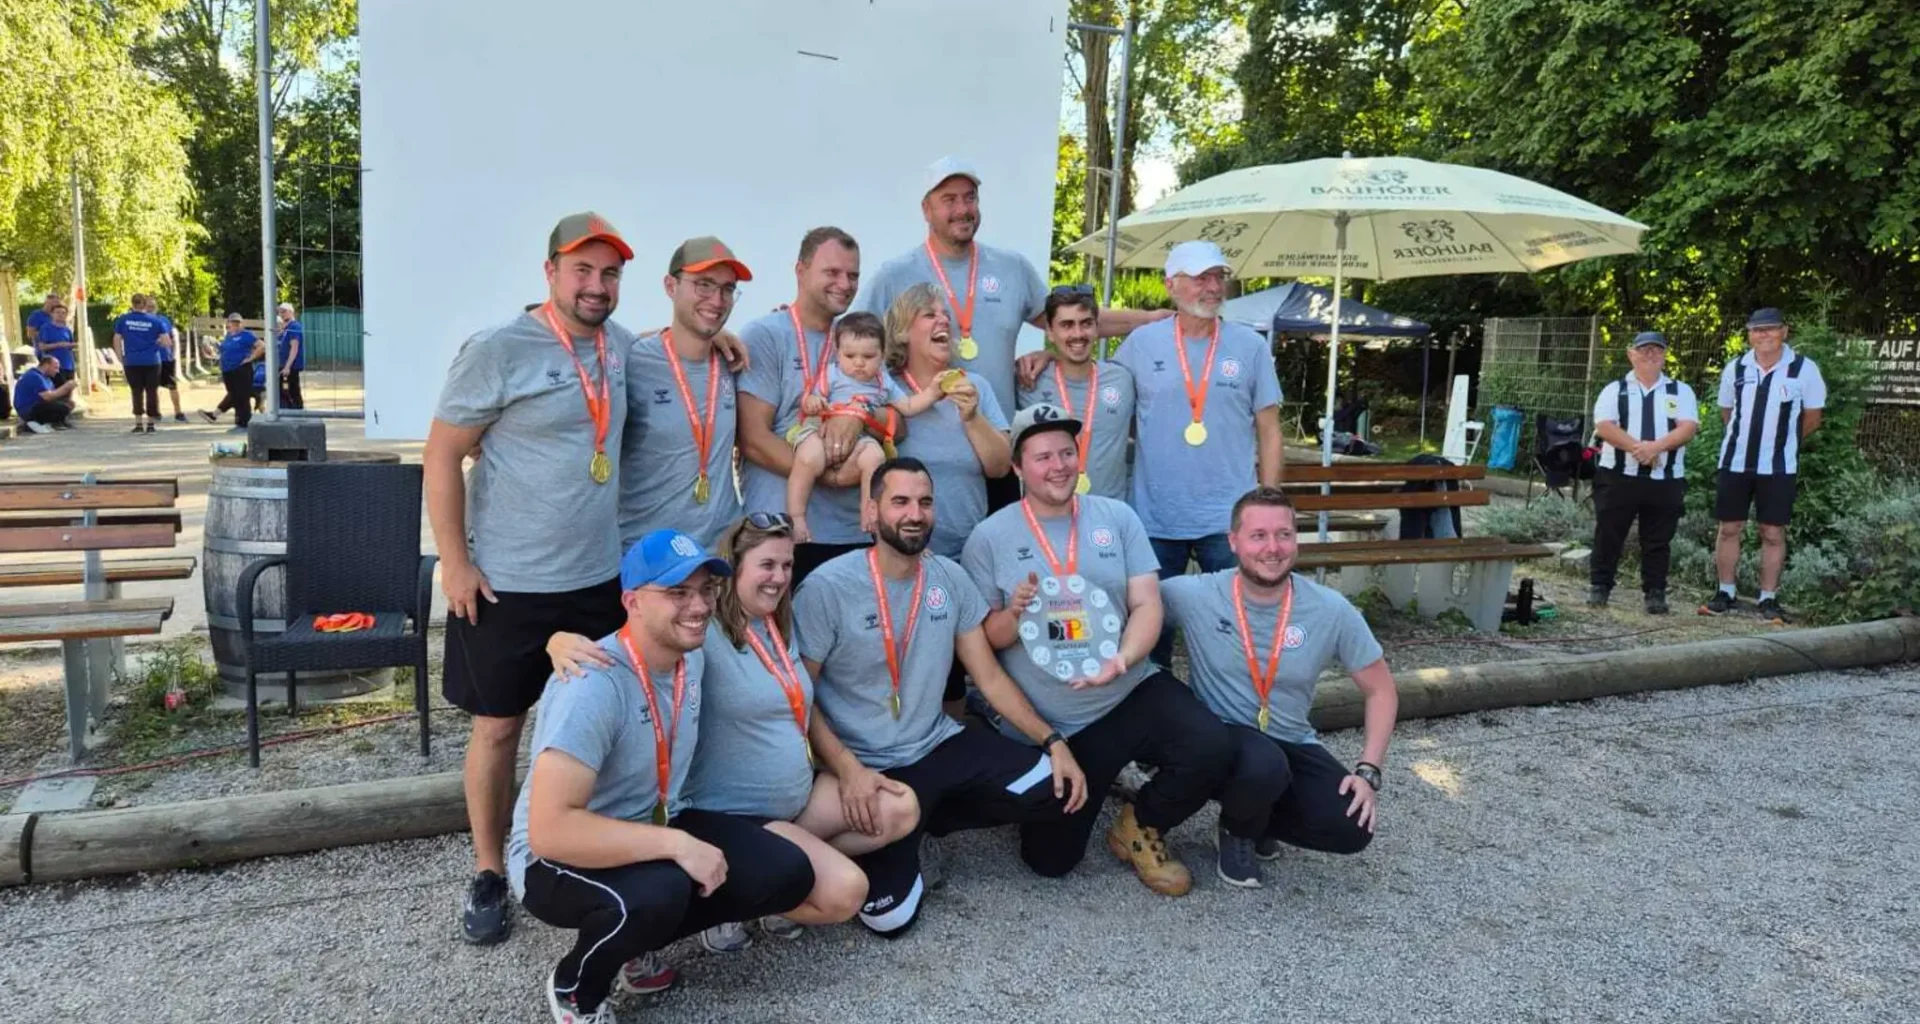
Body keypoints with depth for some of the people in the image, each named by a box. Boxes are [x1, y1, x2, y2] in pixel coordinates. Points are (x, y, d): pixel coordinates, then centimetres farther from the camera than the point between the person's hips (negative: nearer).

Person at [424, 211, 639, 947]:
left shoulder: (622, 346, 4)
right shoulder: (498, 351, -13)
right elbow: (441, 455, -10)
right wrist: (454, 562, -13)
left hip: (599, 578, 5)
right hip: (507, 582, -5)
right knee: (499, 725, 7)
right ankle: (488, 874, 23)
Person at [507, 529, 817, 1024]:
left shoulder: (692, 659, -2)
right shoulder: (594, 685, -29)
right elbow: (549, 828, -35)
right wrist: (677, 844, -34)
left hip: (651, 828, 8)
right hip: (556, 858, -7)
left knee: (786, 873, -8)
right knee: (660, 891, -38)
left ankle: (630, 944, 11)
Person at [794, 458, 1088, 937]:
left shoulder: (950, 578, 0)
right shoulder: (826, 588, -16)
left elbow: (989, 676, 4)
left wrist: (1053, 741, -7)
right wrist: (847, 769, -25)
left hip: (941, 743, 5)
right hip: (870, 768, -5)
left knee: (1059, 790, -11)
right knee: (889, 916, -14)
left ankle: (927, 818, 9)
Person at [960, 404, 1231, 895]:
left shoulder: (1117, 518, 2)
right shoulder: (989, 537, -4)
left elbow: (1147, 605, -4)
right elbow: (982, 639, -2)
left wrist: (1123, 659, -23)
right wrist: (1012, 615, -25)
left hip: (1133, 693, 1)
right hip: (1048, 725, -1)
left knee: (1211, 750, -26)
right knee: (1050, 859, 4)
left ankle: (1140, 827, 5)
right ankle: (1096, 779, 38)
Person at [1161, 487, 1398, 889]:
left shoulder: (1331, 610, -10)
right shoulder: (1195, 595, -16)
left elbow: (1380, 689, 0)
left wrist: (1368, 771, -10)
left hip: (1292, 746, 3)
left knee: (1351, 828, -19)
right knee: (1264, 766, -37)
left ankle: (1256, 815, 14)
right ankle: (1238, 832, 1)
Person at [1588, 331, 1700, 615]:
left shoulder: (1681, 392, 9)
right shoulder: (1615, 390, 6)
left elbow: (1688, 428, -5)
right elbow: (1604, 426, -8)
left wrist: (1655, 446, -21)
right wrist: (1636, 448, -21)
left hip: (1666, 480, 1)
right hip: (1618, 476, -1)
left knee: (1658, 540, 5)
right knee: (1608, 534, 3)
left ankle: (1655, 592, 14)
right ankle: (1599, 586, 13)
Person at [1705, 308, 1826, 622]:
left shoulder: (1804, 369, -6)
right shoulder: (1735, 368, 2)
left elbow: (1812, 417, 4)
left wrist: (1782, 441, 10)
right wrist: (1747, 439, 12)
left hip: (1778, 467, -2)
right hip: (1734, 463, 2)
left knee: (1773, 533, 2)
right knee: (1729, 528, 6)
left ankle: (1768, 599, 11)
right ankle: (1725, 593, 16)